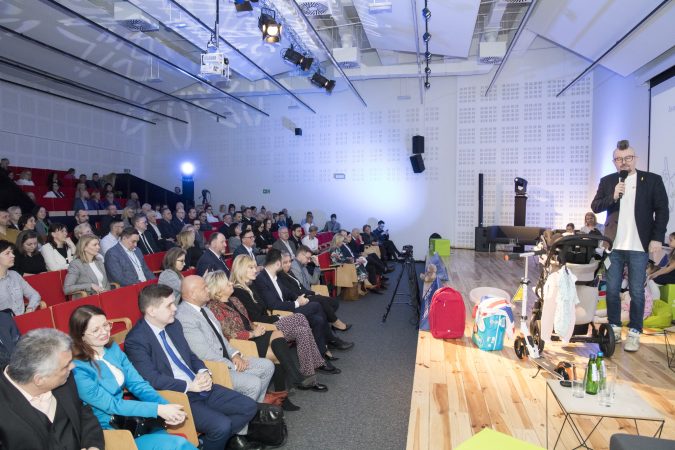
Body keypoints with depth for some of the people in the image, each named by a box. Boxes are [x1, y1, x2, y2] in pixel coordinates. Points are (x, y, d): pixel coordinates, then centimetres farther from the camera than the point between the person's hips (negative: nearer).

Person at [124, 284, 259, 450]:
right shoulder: (135, 340, -15)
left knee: (249, 407, 0)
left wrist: (203, 372, -2)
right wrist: (189, 386, -21)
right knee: (222, 425, -25)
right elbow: (152, 378, -21)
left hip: (200, 386, 8)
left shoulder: (174, 324, 9)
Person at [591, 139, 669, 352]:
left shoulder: (652, 180, 1)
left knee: (637, 292, 3)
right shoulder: (607, 181, 7)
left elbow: (662, 210, 0)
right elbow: (595, 207, 4)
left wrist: (657, 238, -7)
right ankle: (614, 327, 21)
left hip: (639, 246, -2)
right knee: (612, 290, 8)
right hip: (614, 245, 2)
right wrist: (613, 196, -14)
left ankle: (634, 333, 14)